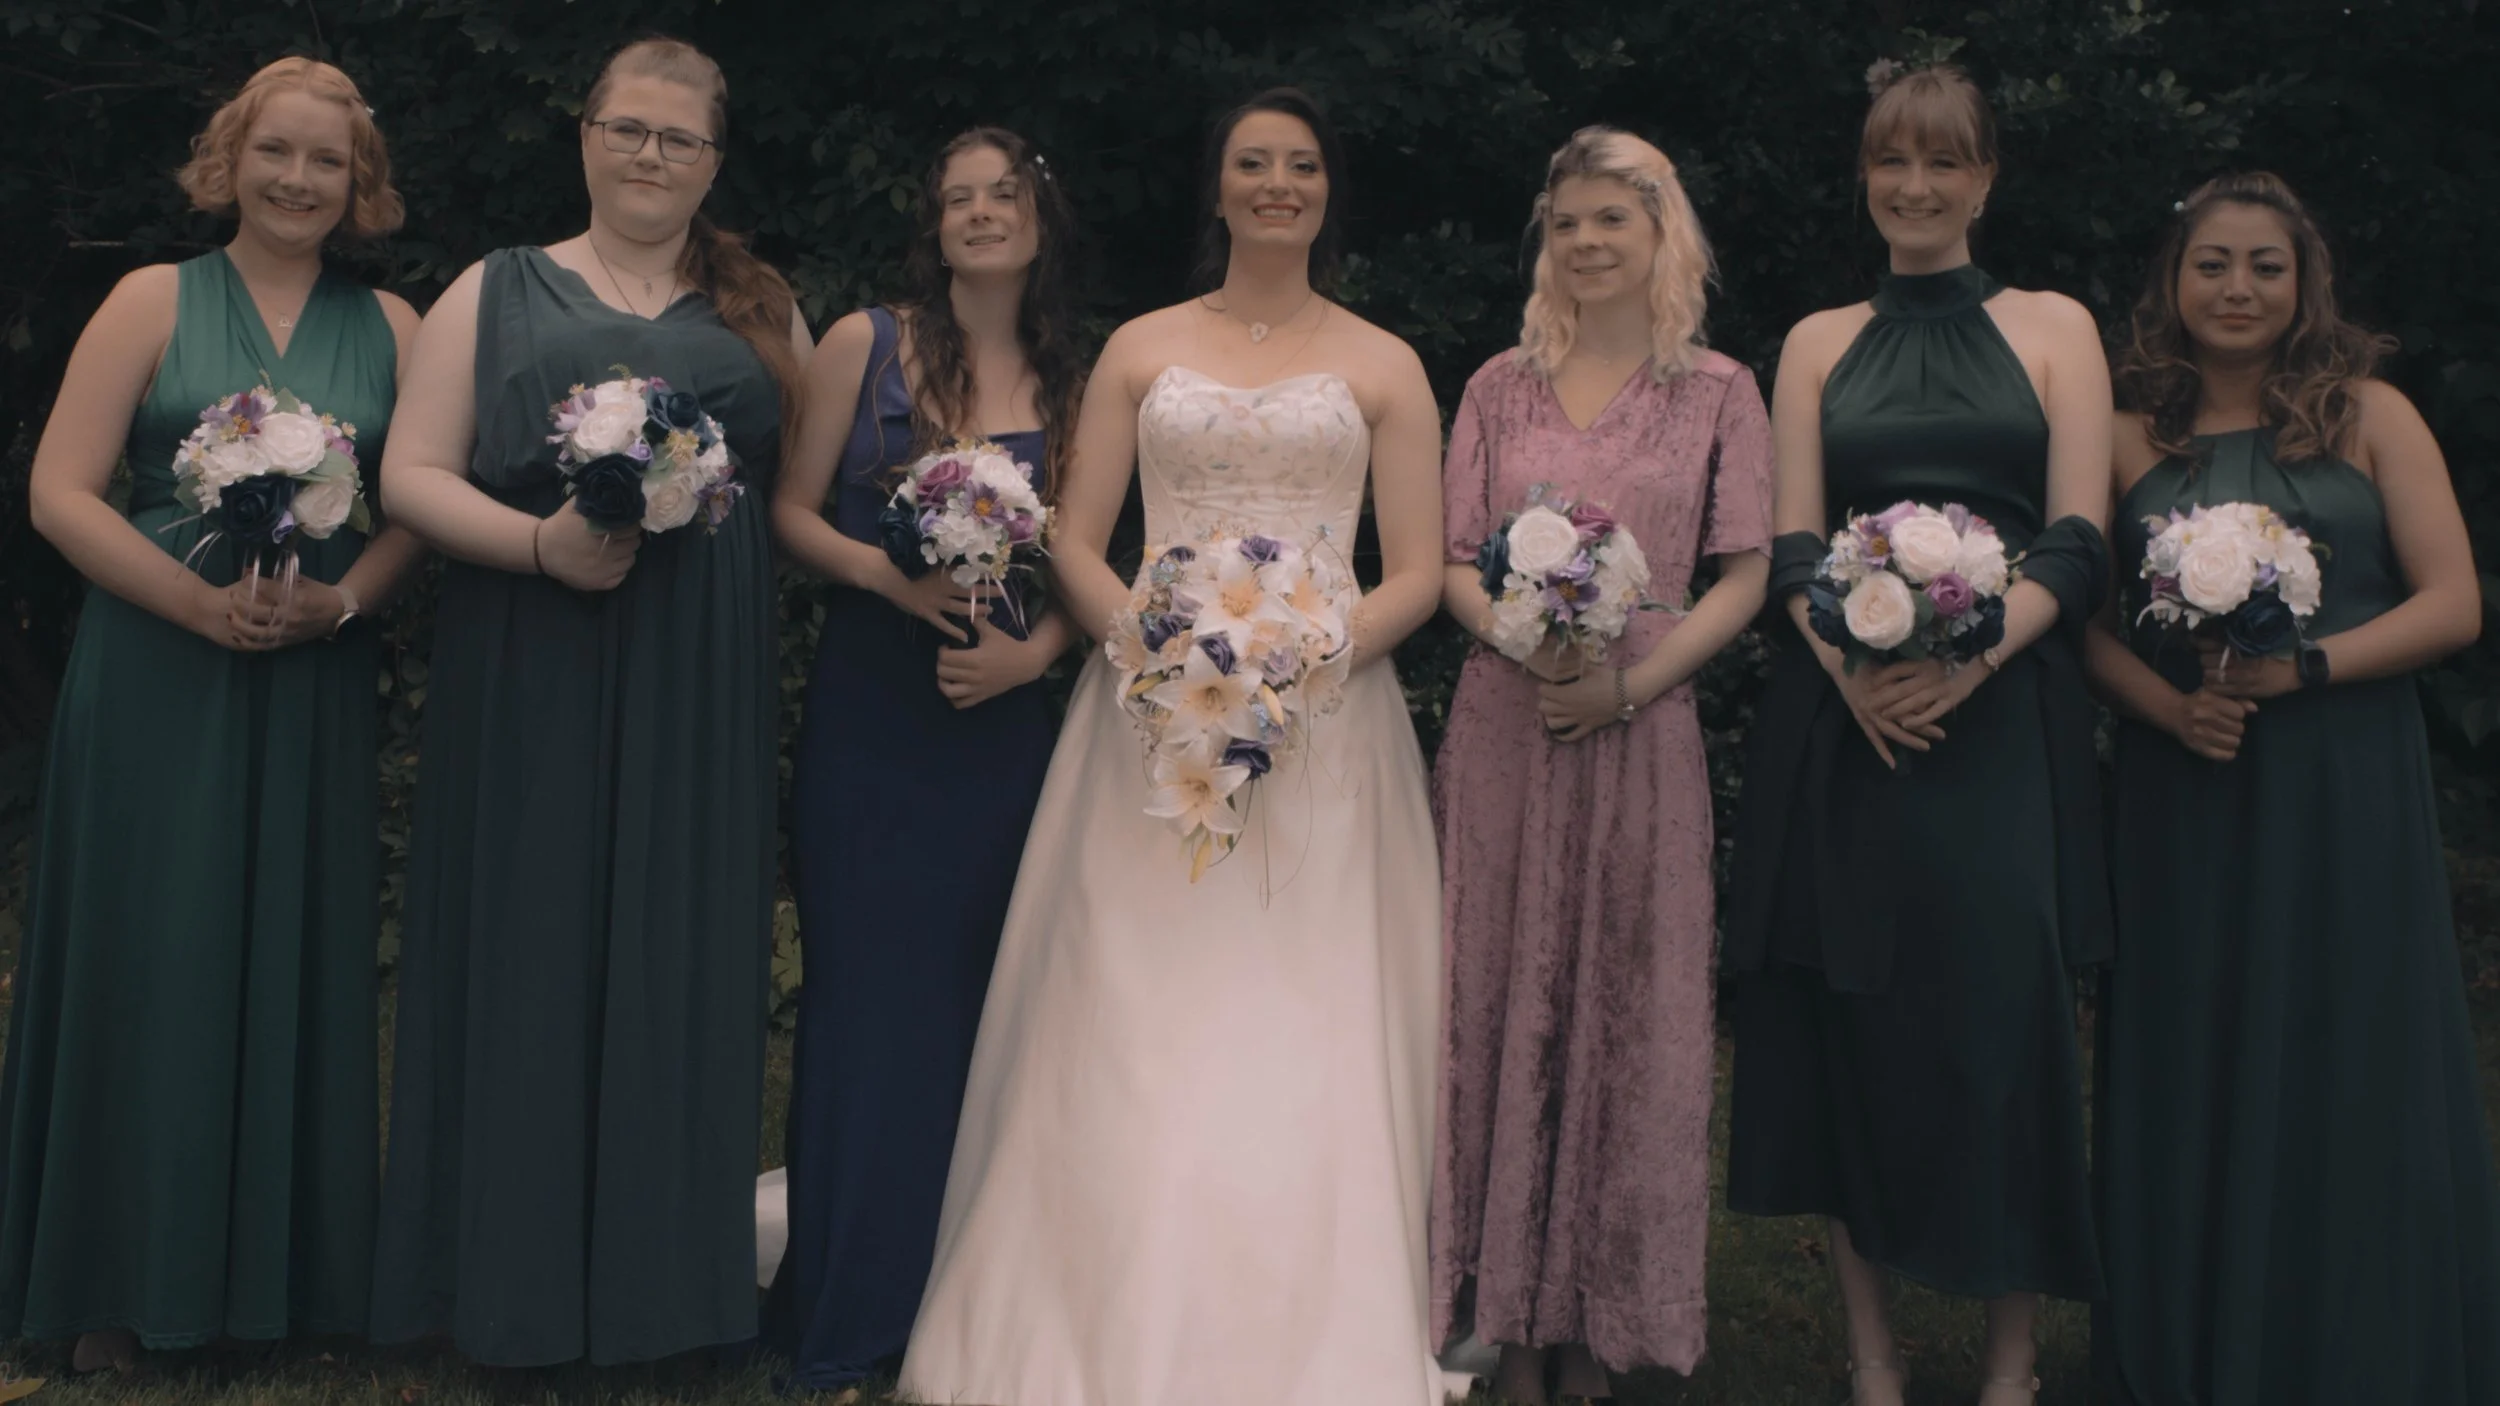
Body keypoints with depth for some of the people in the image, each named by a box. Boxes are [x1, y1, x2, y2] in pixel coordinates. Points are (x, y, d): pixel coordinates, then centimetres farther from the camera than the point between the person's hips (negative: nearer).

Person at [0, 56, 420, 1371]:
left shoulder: (390, 325, 8)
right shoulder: (154, 301, 2)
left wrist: (340, 599, -13)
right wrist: (204, 601, -15)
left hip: (318, 692, 2)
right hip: (155, 682, -2)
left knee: (299, 966, 6)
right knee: (145, 963, 2)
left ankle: (289, 1269, 21)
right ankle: (124, 1287, 16)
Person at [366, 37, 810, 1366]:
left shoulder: (758, 310, 15)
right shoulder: (496, 293, 9)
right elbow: (413, 472, 1)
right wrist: (540, 541, -15)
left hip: (700, 691, 2)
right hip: (531, 680, -1)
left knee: (683, 957, 4)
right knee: (533, 949, 1)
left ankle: (669, 1273, 16)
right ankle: (526, 1276, 13)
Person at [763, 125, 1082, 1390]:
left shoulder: (1071, 385, 8)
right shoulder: (865, 344, 2)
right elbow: (791, 510, 1)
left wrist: (1033, 651, -9)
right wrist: (888, 572, -15)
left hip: (1001, 715, 2)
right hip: (867, 713, -2)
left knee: (979, 995, 6)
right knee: (866, 995, 1)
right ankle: (845, 1318, 15)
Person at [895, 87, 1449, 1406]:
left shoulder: (1384, 366, 9)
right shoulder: (1141, 349, 12)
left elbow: (1416, 575, 3)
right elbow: (1073, 545, 6)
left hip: (1323, 726, 0)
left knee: (1304, 1046, -3)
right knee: (1133, 1041, -2)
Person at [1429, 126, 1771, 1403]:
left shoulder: (1717, 392, 4)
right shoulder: (1500, 388, 9)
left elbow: (1743, 577, 0)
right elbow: (1453, 562, 6)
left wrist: (1630, 680, -13)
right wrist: (1526, 641, -13)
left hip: (1641, 733, -1)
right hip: (1503, 723, 2)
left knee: (1625, 1012, 3)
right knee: (1500, 1005, 3)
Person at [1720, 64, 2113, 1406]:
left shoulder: (2054, 326, 9)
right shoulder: (1819, 341, 14)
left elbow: (2077, 545, 0)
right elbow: (1791, 547, 5)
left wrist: (1969, 659, -18)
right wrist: (1849, 665, -15)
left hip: (2004, 719, -1)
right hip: (1843, 721, 2)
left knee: (2004, 1013, -4)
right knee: (1848, 1019, 2)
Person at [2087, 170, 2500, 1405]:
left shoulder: (2372, 418, 3)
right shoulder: (2132, 442, 7)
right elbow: (2083, 616, 3)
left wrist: (2302, 666, -16)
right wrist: (2168, 704, -14)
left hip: (2346, 793, -1)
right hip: (2185, 799, 1)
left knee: (2352, 1079, 2)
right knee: (2192, 1083, 6)